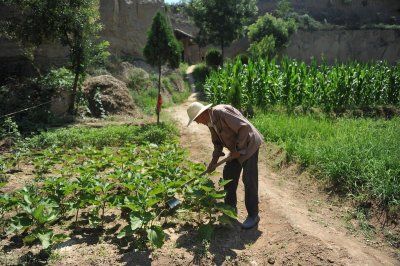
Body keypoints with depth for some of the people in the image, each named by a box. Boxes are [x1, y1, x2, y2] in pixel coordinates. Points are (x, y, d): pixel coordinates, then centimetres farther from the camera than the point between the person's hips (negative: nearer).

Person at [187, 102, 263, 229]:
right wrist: (213, 161, 3)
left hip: (248, 145, -9)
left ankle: (253, 215, 7)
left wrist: (238, 150, -21)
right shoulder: (210, 122, 2)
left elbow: (244, 127, -28)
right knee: (228, 176, 12)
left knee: (249, 180, -7)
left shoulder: (221, 112, -27)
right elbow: (217, 143, 12)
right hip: (237, 149, 9)